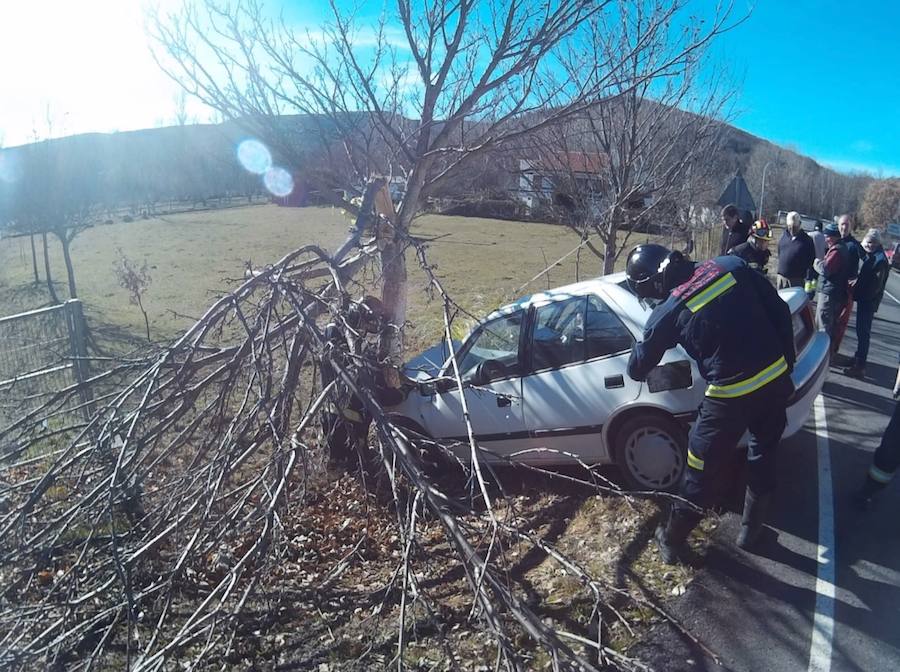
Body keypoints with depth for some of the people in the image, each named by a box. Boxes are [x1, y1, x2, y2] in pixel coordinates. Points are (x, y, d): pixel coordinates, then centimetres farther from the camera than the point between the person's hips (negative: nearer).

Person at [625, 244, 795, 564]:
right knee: (764, 456, 26)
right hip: (776, 378, 5)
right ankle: (751, 530, 42)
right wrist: (787, 362, 13)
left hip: (731, 396, -4)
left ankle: (672, 540, 29)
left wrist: (636, 361, 27)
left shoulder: (667, 313, -8)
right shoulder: (731, 265, -1)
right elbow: (780, 311, 3)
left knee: (703, 473, 12)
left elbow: (637, 370, 3)